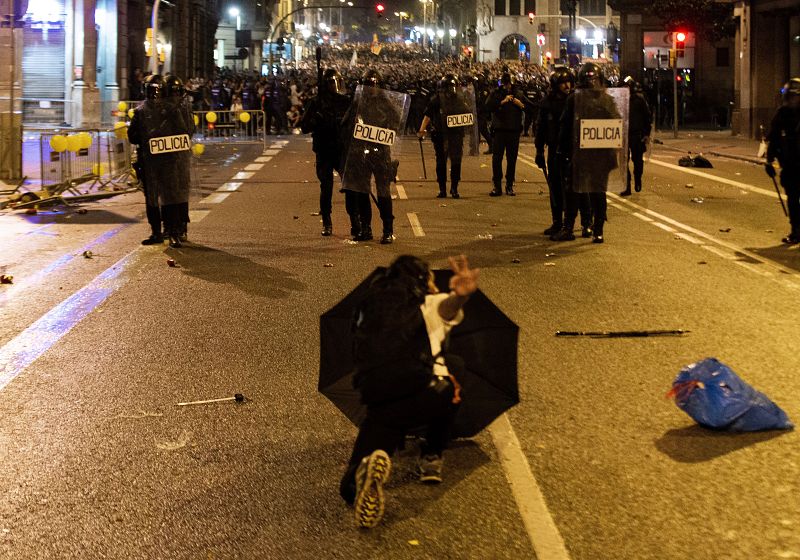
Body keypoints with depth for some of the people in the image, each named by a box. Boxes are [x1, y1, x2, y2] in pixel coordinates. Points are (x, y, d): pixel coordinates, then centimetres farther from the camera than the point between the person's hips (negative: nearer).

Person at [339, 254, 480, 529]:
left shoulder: (370, 305, 29)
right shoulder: (429, 303, 16)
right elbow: (447, 306, -10)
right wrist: (460, 296, -33)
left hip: (375, 399, 3)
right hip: (427, 396, -2)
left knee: (352, 488, 13)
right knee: (451, 366, 34)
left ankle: (367, 464, -26)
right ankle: (431, 458, 33)